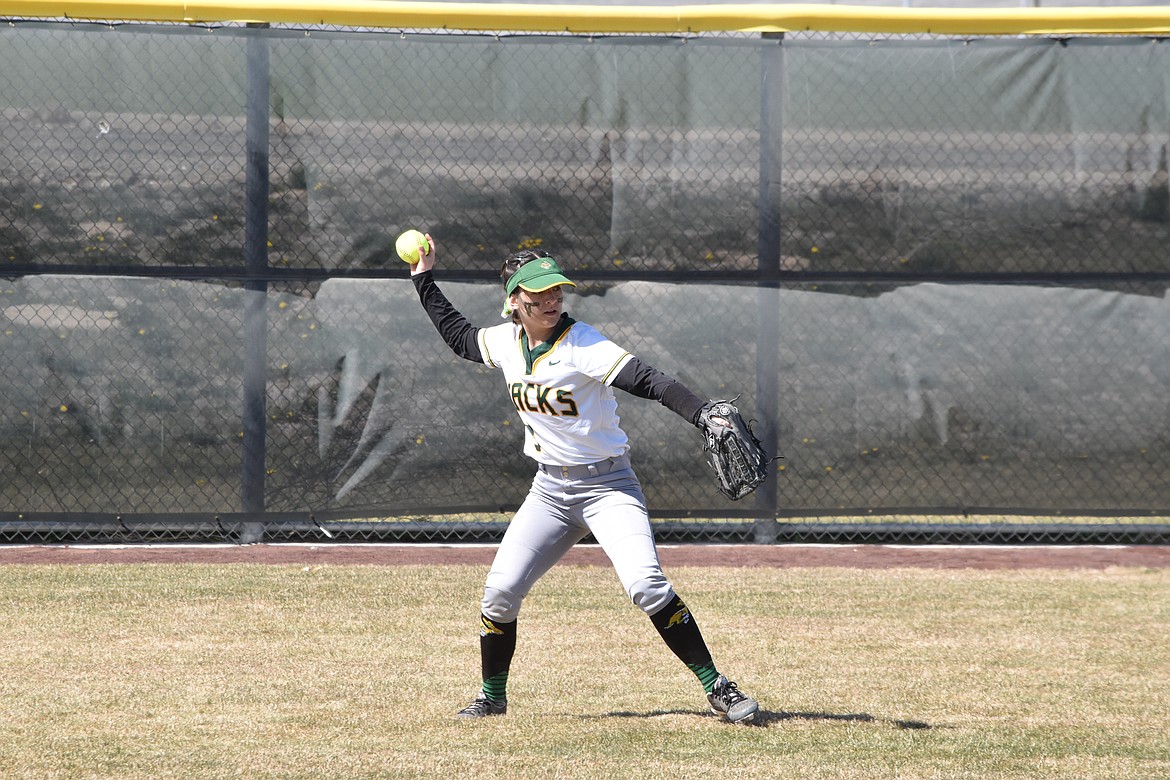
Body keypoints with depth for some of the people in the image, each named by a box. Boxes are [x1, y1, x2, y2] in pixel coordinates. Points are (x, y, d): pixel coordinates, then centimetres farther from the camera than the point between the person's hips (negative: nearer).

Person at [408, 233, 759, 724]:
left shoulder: (581, 344, -17)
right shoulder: (505, 342, 2)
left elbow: (646, 381, -30)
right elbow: (459, 336, 25)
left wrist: (703, 414, -44)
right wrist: (424, 280, 23)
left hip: (607, 485, -5)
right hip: (550, 490, 5)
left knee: (646, 586, -22)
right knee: (499, 592, -4)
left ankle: (716, 688, -15)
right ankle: (492, 697, 18)